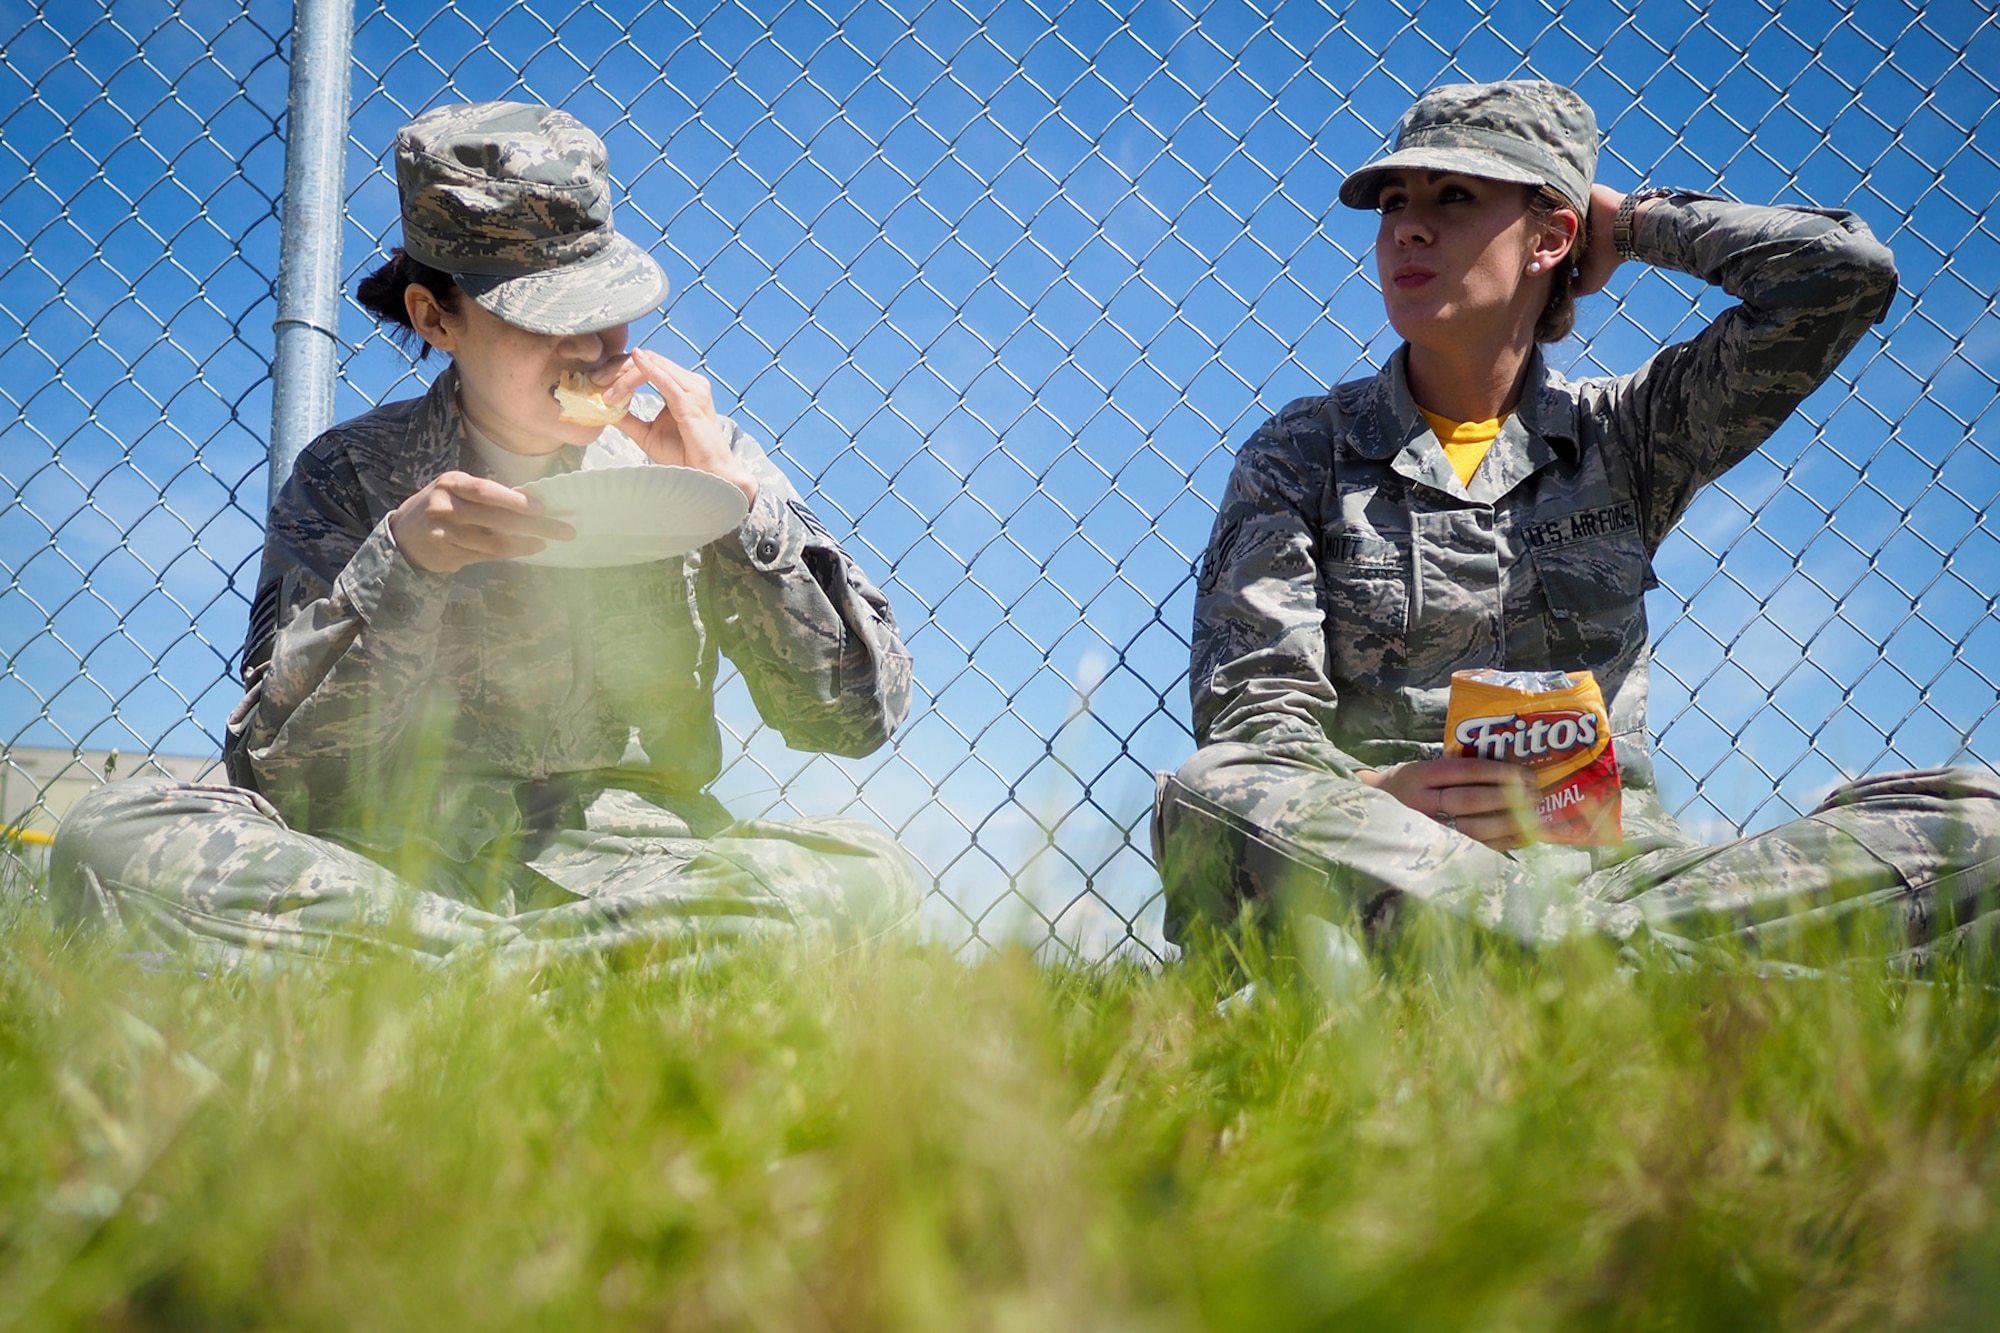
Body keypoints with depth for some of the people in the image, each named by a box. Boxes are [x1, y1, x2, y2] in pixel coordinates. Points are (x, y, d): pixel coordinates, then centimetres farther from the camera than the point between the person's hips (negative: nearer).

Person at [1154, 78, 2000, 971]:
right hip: (1388, 865, -2)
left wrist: (1628, 223, 18)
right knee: (1206, 803, -37)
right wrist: (1383, 798, -22)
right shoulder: (1299, 455, 10)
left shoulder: (1622, 435, 15)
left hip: (1607, 859, 2)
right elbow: (1254, 718, 0)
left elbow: (1847, 271, 7)